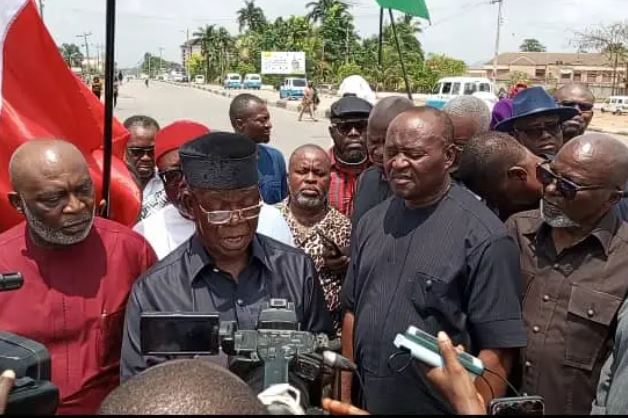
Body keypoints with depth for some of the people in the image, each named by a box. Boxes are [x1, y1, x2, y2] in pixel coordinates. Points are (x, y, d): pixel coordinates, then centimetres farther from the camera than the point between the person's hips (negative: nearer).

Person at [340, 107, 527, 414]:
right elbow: (352, 313, 7)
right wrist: (345, 396, 7)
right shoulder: (371, 222, 1)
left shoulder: (484, 237, -17)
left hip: (438, 407, -5)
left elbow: (496, 351, -16)